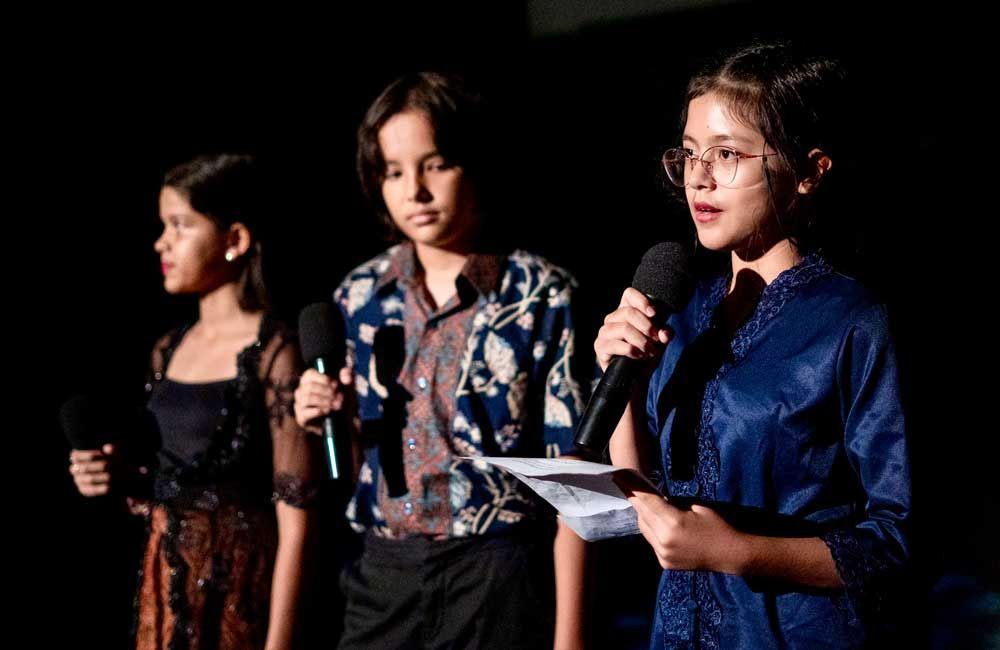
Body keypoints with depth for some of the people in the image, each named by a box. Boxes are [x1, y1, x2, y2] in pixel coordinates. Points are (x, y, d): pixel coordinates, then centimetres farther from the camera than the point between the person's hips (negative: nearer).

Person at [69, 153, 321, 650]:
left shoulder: (273, 352, -12)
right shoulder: (168, 350, 8)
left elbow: (294, 517, -15)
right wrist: (119, 474, -1)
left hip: (238, 590, -7)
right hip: (163, 589, 7)